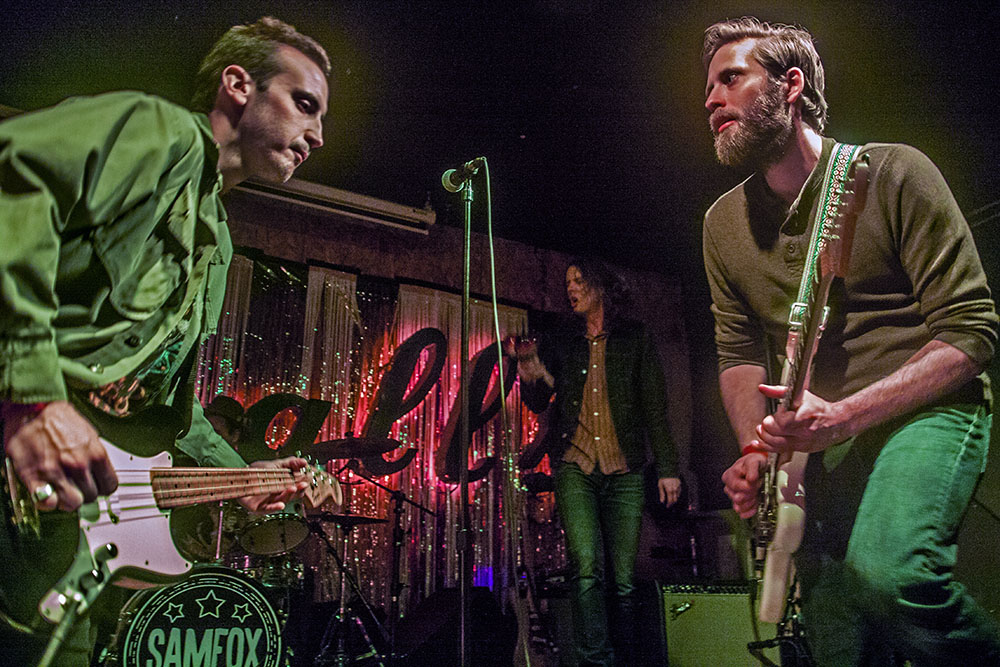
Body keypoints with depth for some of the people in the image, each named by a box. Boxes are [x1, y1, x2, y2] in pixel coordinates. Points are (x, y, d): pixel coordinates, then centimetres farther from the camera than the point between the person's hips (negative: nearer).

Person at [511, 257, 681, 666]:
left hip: (624, 470, -1)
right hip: (575, 466, 1)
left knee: (624, 579, 0)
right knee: (586, 571, -14)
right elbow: (538, 403, 13)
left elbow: (655, 407, 6)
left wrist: (667, 468, -2)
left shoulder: (635, 340, 12)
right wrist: (528, 370, -9)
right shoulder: (564, 347, 17)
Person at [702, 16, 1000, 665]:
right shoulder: (723, 222, 7)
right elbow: (739, 355, 10)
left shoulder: (893, 172, -8)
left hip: (923, 411, -4)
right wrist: (756, 450, -8)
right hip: (816, 442, 5)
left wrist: (846, 415, -24)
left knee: (885, 569, -31)